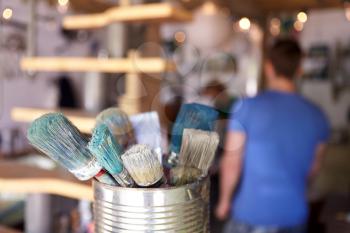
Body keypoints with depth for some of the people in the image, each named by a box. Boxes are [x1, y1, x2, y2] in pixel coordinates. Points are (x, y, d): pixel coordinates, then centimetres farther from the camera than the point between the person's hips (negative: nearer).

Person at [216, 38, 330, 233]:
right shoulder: (317, 117, -4)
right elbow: (313, 168, 9)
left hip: (252, 212, -2)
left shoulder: (246, 108, -15)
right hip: (294, 215, 3)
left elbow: (232, 163, -12)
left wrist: (224, 201, 4)